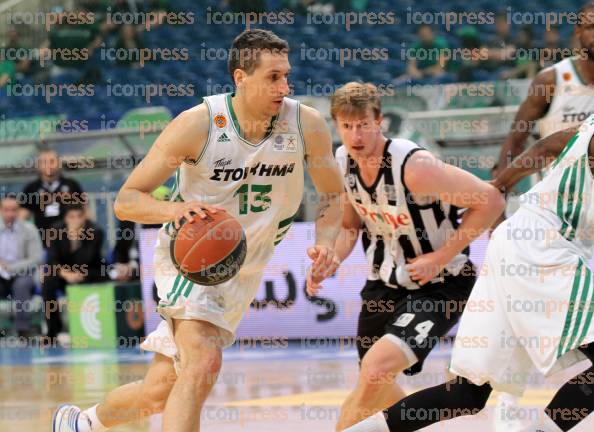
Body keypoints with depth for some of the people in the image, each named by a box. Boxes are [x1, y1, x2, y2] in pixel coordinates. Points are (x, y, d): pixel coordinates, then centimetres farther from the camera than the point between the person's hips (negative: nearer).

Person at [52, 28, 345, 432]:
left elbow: (333, 195, 5)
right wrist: (174, 209, -39)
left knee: (159, 393, 8)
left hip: (243, 271, 4)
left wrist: (326, 244, -16)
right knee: (203, 364, -30)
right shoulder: (198, 124, -21)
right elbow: (126, 201, -17)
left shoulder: (307, 124, -13)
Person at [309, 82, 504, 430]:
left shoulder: (414, 165, -28)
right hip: (386, 282, 8)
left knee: (377, 367, -27)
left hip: (440, 285, -8)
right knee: (376, 386, 18)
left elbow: (491, 200, -25)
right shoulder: (343, 163, -6)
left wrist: (440, 258, -21)